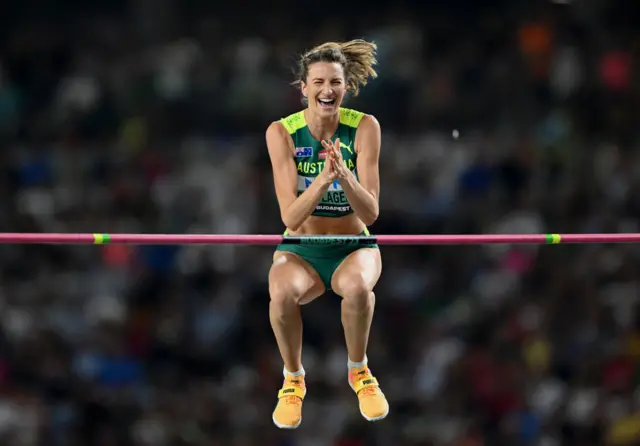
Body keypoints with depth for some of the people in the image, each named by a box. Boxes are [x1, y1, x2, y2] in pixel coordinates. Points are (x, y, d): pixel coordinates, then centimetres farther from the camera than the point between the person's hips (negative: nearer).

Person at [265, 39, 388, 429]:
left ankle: (359, 370, -7)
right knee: (282, 292, -34)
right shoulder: (282, 132, -11)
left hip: (354, 249, 0)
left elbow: (371, 214, -16)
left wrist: (344, 175, -35)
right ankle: (294, 378, -6)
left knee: (356, 284, -36)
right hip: (300, 252, 0)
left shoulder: (364, 127, -11)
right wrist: (323, 178, -36)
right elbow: (290, 217, -19)